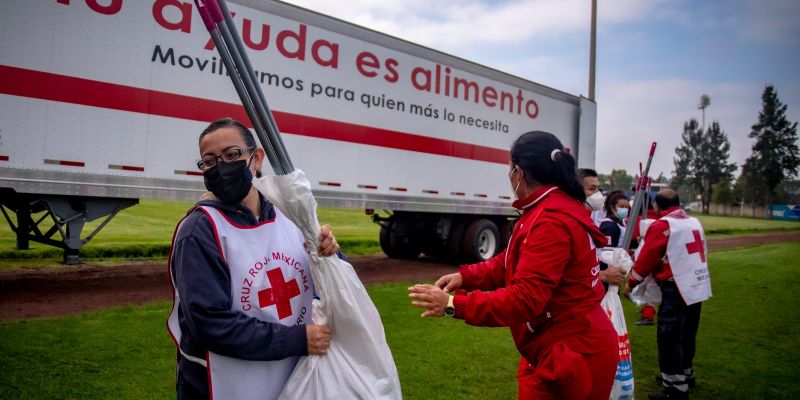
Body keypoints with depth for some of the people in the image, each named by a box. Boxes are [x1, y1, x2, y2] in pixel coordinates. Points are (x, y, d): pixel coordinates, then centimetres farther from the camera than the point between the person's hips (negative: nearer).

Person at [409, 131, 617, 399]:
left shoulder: (551, 221, -27)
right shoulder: (558, 205, 9)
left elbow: (524, 299, -29)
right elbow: (514, 261, 12)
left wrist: (453, 304, -25)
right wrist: (465, 276, 0)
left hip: (572, 354, -10)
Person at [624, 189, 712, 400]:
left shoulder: (661, 226, -12)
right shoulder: (694, 222, 11)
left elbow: (647, 259, -9)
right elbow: (699, 252, 17)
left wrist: (631, 283, 2)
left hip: (677, 289, -8)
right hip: (699, 286, 8)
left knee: (669, 337, -1)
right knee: (686, 334, 20)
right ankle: (685, 374, 35)